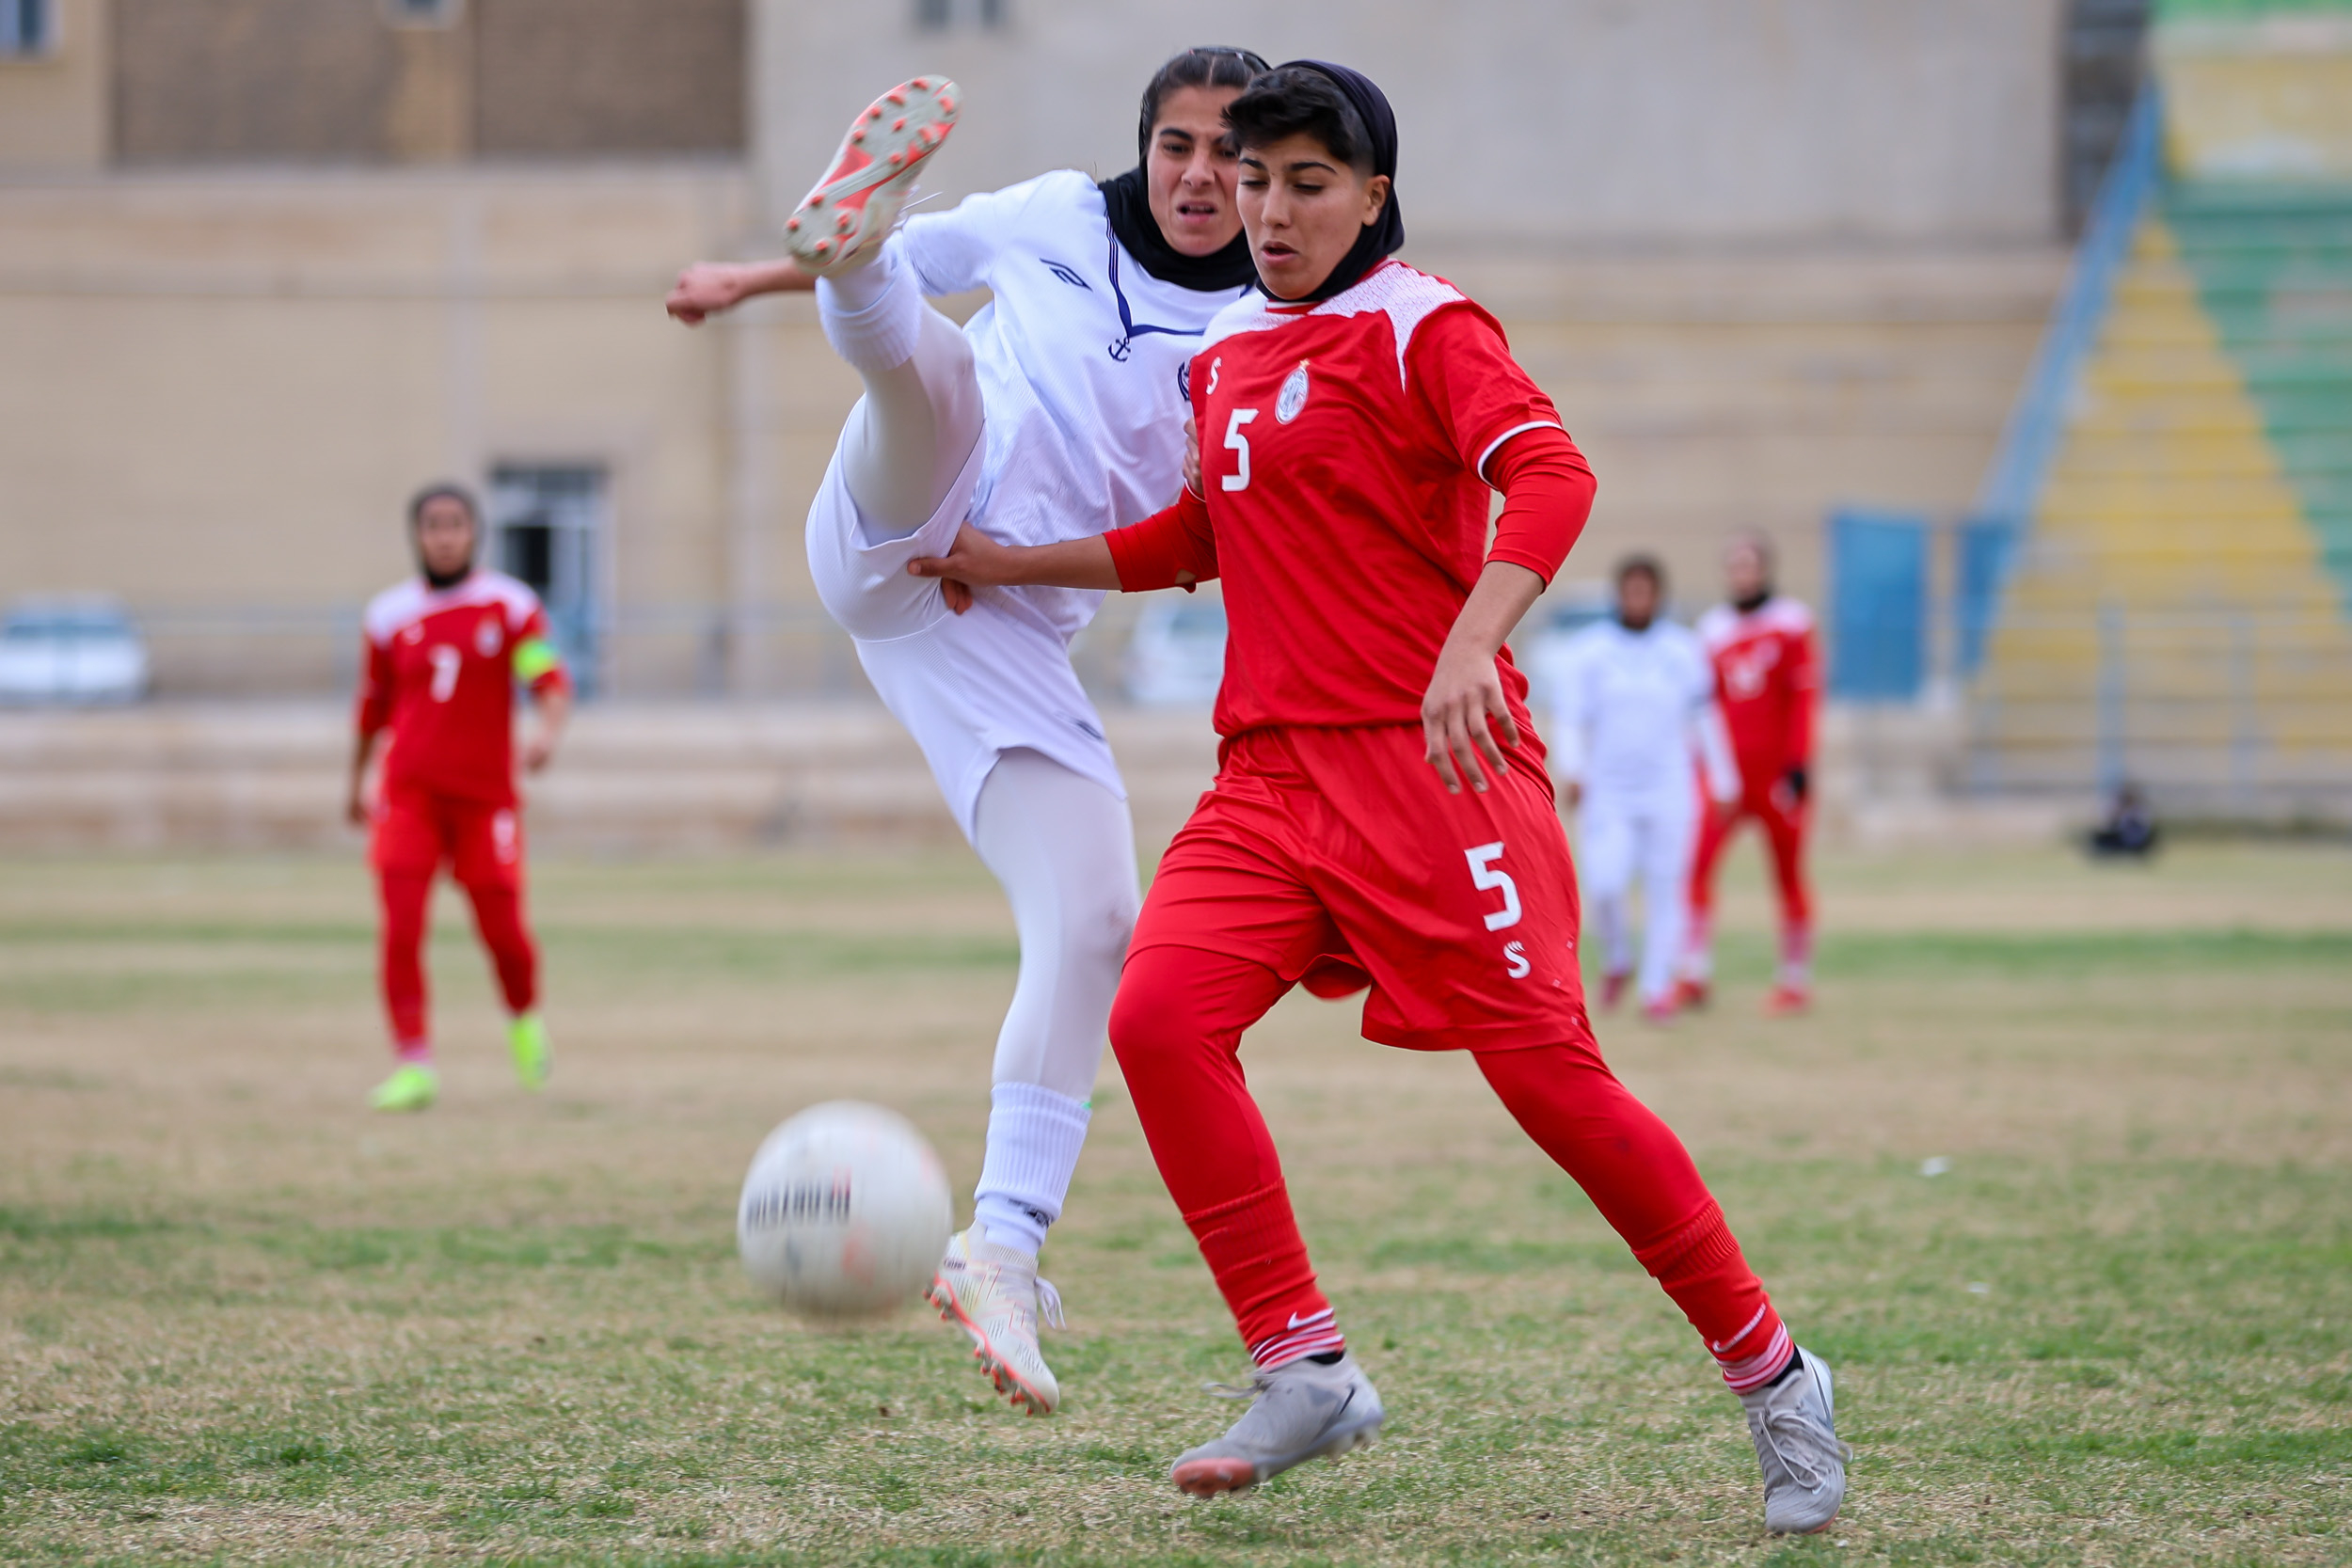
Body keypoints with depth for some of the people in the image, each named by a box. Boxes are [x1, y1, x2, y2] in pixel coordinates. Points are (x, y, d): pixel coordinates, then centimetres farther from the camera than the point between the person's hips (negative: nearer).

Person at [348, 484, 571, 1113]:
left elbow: (552, 682, -11)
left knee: (502, 929, 2)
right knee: (401, 929, -11)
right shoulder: (391, 614, 6)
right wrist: (356, 782, 26)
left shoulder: (509, 606, -1)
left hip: (485, 795, -1)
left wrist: (548, 731, -31)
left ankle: (525, 1018, 34)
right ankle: (413, 1064, -7)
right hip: (408, 794, 1)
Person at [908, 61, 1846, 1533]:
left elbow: (1551, 477, -21)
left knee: (1546, 1068, -11)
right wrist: (1011, 564, 29)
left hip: (1433, 762, -6)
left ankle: (1770, 1375, 5)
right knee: (1160, 1016, -16)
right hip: (1273, 770, 7)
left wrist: (1469, 649, -36)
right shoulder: (1228, 353, 18)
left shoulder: (1423, 326, -5)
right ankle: (1306, 1372, -8)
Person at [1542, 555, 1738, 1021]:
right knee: (1604, 883, -16)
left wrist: (1723, 785, 10)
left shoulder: (1682, 651, 6)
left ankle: (1657, 988, 6)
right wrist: (1571, 771, -19)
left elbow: (1704, 720, 11)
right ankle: (1616, 960, 11)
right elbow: (1568, 717, -3)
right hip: (1608, 794, -1)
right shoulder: (1586, 651, 2)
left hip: (1669, 793, 1)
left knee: (1666, 890, -3)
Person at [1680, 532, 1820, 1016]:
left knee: (1788, 876, 5)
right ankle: (1696, 975, -10)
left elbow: (1803, 698, -5)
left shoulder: (1790, 623, -2)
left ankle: (1795, 981, 14)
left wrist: (1798, 763, -11)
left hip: (1774, 772, -3)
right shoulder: (1714, 628, 9)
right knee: (1694, 865, -12)